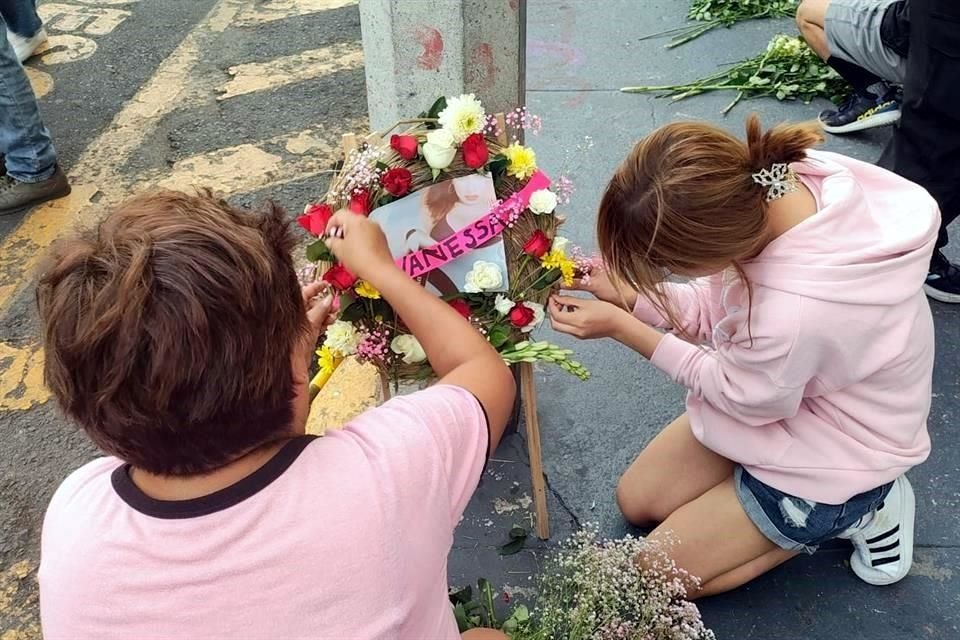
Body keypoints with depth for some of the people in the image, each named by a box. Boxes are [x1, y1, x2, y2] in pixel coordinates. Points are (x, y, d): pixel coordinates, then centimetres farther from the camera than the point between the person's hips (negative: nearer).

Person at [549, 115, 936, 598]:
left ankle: (851, 509, 11)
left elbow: (743, 395, -20)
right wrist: (625, 292, -15)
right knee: (636, 502, 16)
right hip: (790, 394, 7)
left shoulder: (794, 312, -45)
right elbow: (720, 305, -6)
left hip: (829, 455, -7)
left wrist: (620, 328, -17)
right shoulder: (782, 179, -23)